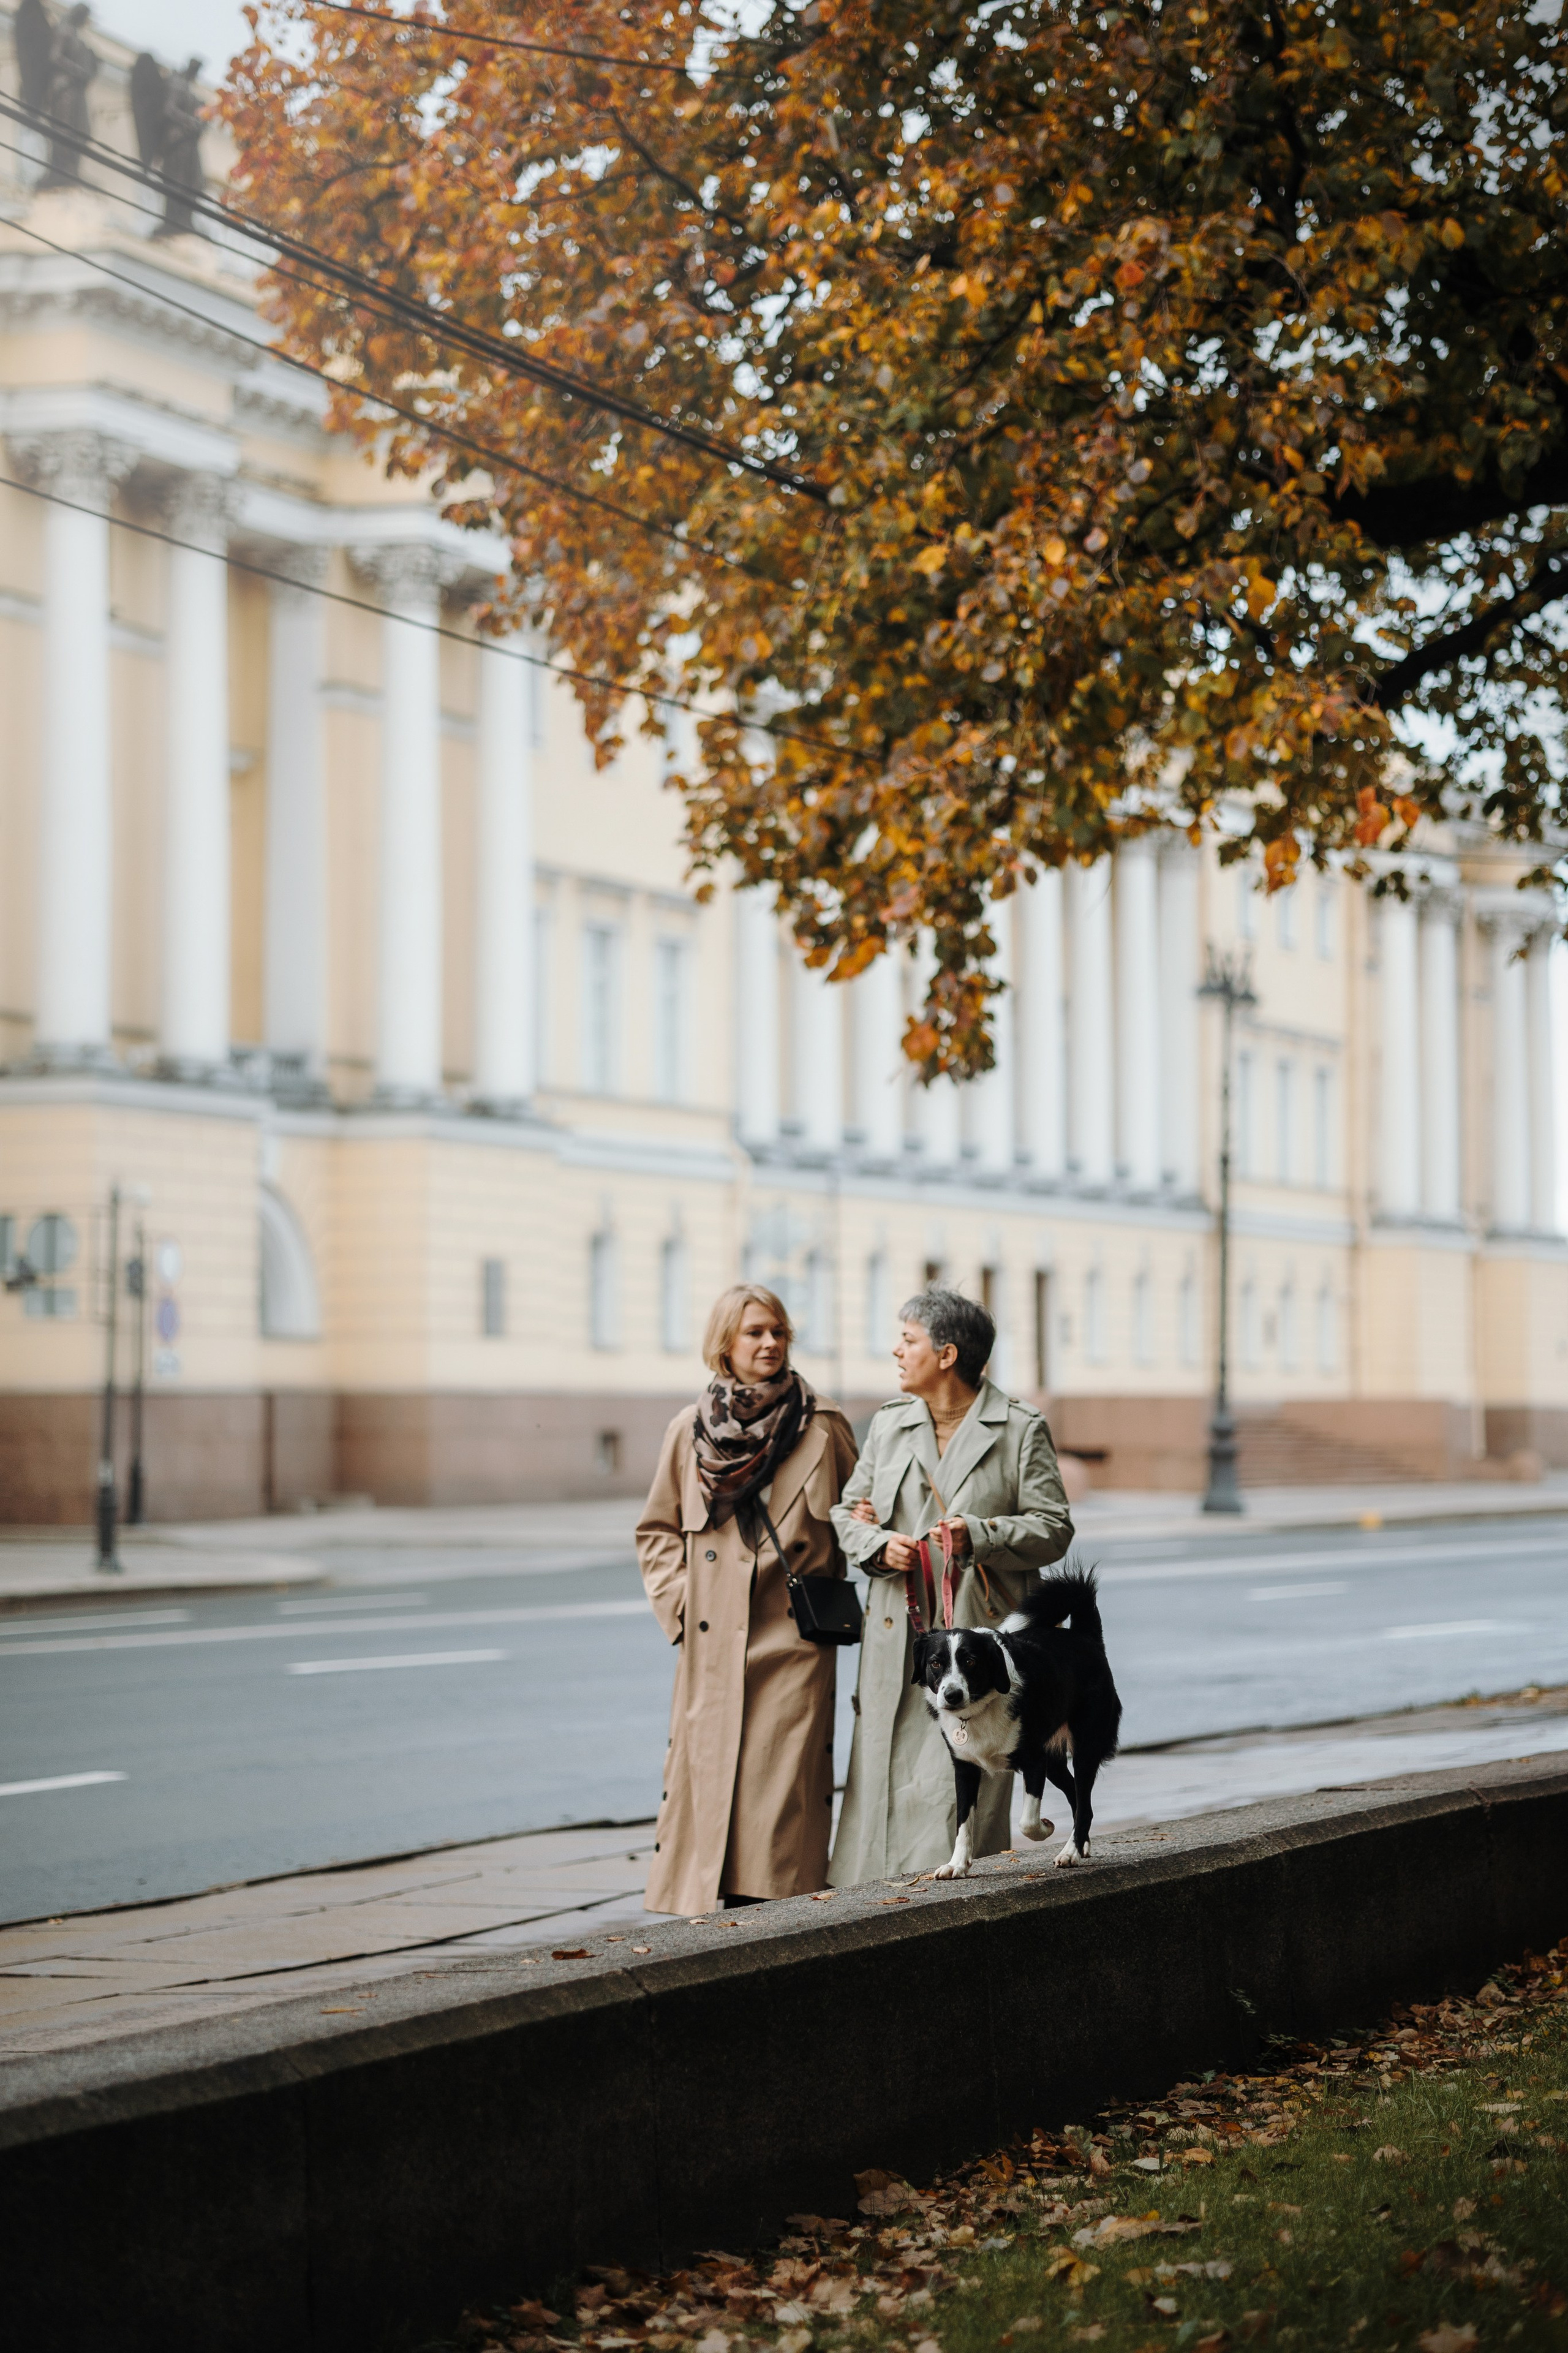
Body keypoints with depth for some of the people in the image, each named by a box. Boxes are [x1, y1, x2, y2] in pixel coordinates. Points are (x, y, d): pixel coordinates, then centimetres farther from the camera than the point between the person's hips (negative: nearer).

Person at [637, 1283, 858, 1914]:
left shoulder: (822, 1426, 3)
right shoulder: (690, 1430, 7)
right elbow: (657, 1531, 17)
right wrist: (678, 1603, 5)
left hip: (795, 1645, -2)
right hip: (713, 1644, 2)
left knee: (786, 1784, -6)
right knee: (704, 1777, -1)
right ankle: (704, 1910, 5)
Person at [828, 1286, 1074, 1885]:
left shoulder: (1021, 1430, 1)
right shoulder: (888, 1424, 15)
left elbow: (1054, 1528, -2)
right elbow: (847, 1513, 19)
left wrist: (979, 1535, -16)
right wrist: (879, 1545, -3)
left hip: (981, 1634, -4)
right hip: (900, 1637, 4)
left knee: (962, 1786, -8)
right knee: (886, 1783, -1)